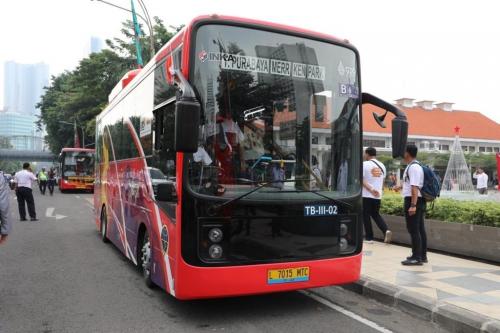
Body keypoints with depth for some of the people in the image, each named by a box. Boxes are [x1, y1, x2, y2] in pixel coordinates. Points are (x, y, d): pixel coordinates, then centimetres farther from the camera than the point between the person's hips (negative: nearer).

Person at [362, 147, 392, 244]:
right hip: (378, 195, 5)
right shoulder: (382, 165, 10)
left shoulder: (365, 164, -8)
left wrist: (370, 189, -19)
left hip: (366, 195, -5)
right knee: (376, 214, 17)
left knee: (366, 216, 6)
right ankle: (386, 230, -4)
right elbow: (383, 181, 17)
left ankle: (369, 237, 9)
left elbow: (361, 180, -16)